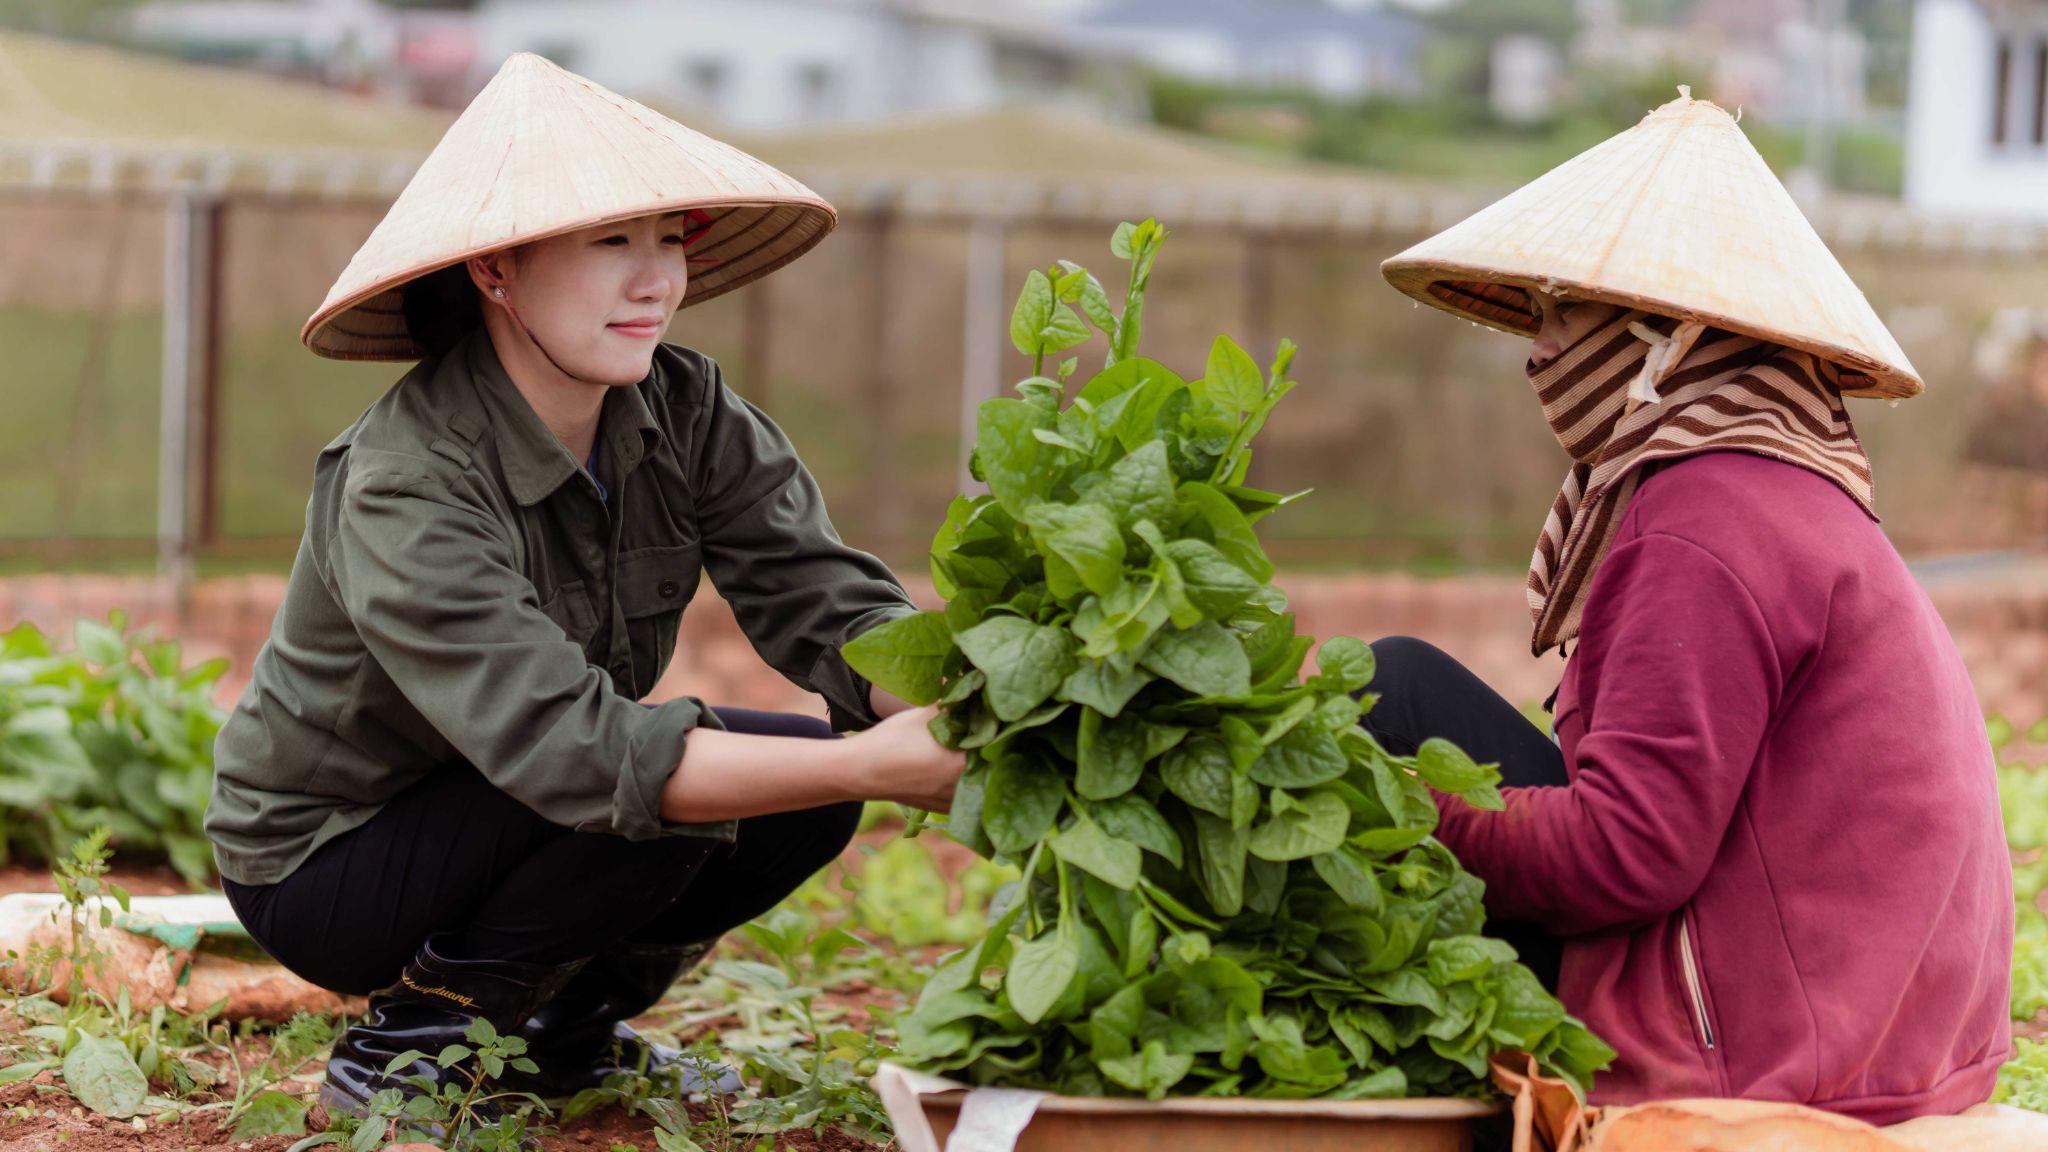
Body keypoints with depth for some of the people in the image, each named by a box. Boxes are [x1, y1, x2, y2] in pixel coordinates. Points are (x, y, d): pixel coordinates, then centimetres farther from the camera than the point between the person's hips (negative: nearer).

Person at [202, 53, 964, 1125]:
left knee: (810, 783, -12)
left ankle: (566, 1029, 11)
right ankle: (400, 1047, -8)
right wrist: (878, 767, -47)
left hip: (499, 812, 7)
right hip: (322, 867, -7)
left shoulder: (688, 413, -10)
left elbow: (827, 602, -18)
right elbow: (578, 752, -41)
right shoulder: (406, 486, -32)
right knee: (667, 792, -28)